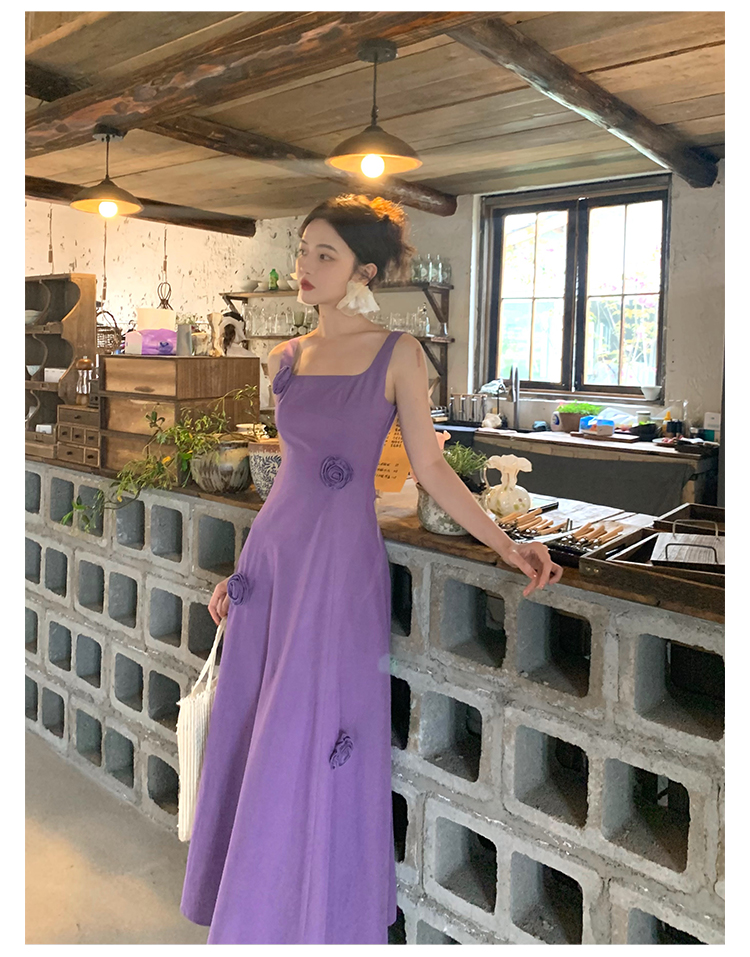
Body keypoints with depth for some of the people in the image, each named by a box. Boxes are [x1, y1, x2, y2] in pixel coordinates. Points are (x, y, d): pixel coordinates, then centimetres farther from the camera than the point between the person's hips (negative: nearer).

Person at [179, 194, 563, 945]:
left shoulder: (396, 353, -4)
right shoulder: (286, 357, 9)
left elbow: (431, 468, -4)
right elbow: (289, 469, 13)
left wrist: (507, 546, -12)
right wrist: (240, 570, 14)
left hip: (344, 561, -5)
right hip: (273, 552, 5)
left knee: (316, 748, 3)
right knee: (257, 741, 13)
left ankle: (321, 915, 29)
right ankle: (255, 910, 35)